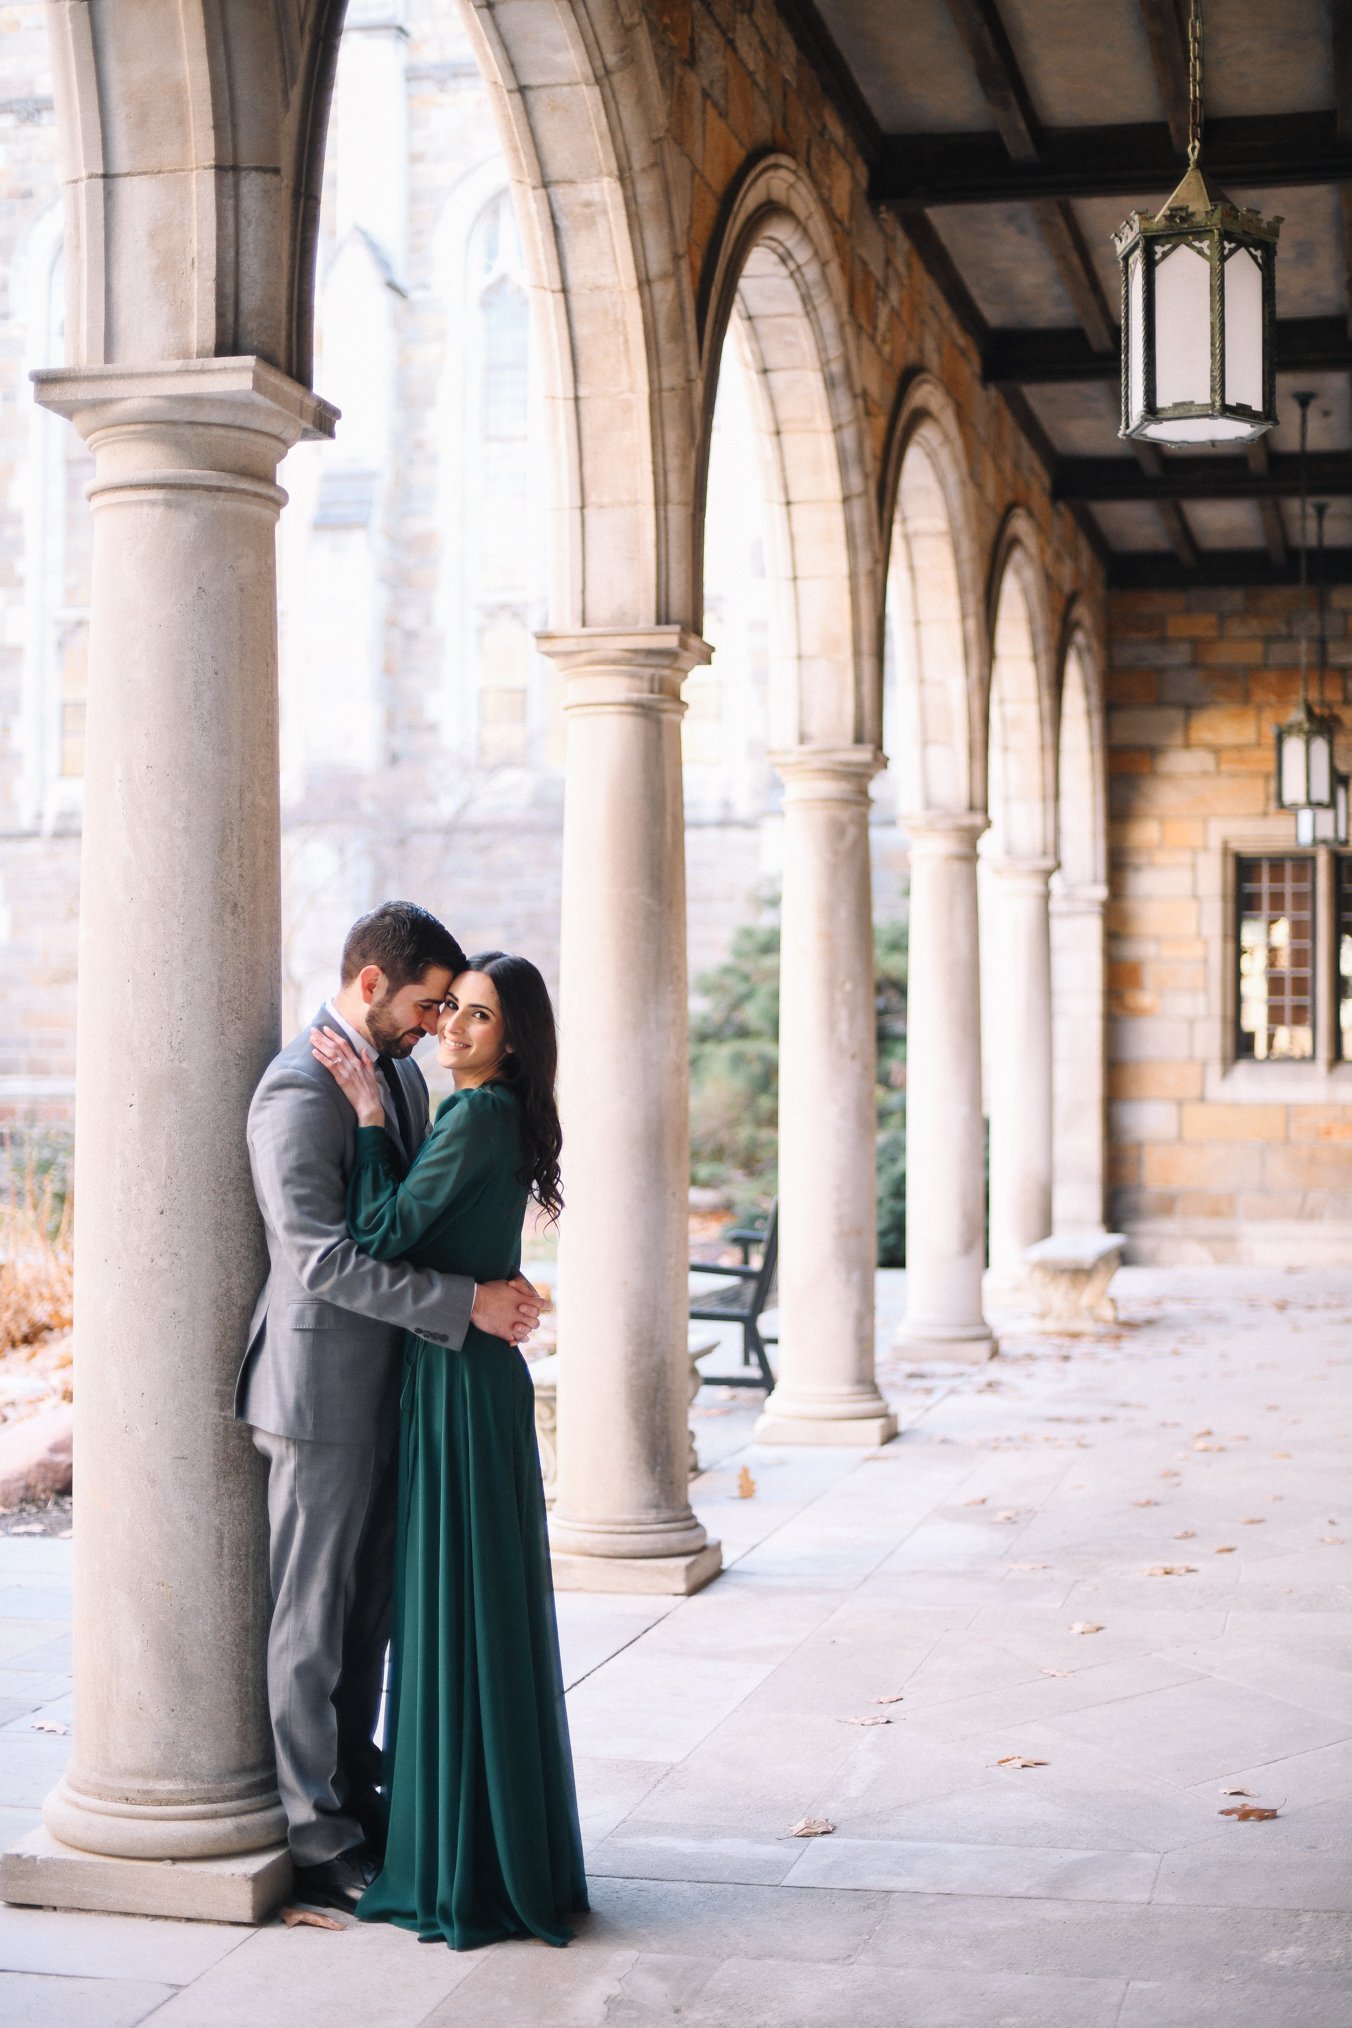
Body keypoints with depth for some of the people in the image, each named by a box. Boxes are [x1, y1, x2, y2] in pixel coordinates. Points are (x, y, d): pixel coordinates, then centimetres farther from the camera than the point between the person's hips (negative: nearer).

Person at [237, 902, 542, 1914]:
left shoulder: (402, 1074, 12)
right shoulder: (298, 1090, -18)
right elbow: (321, 1257, -26)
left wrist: (493, 1289, 4)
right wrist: (467, 1303, -25)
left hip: (391, 1384, 9)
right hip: (324, 1387, -9)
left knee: (370, 1607, 16)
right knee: (312, 1616, 1)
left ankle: (355, 1791, 29)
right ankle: (317, 1841, 10)